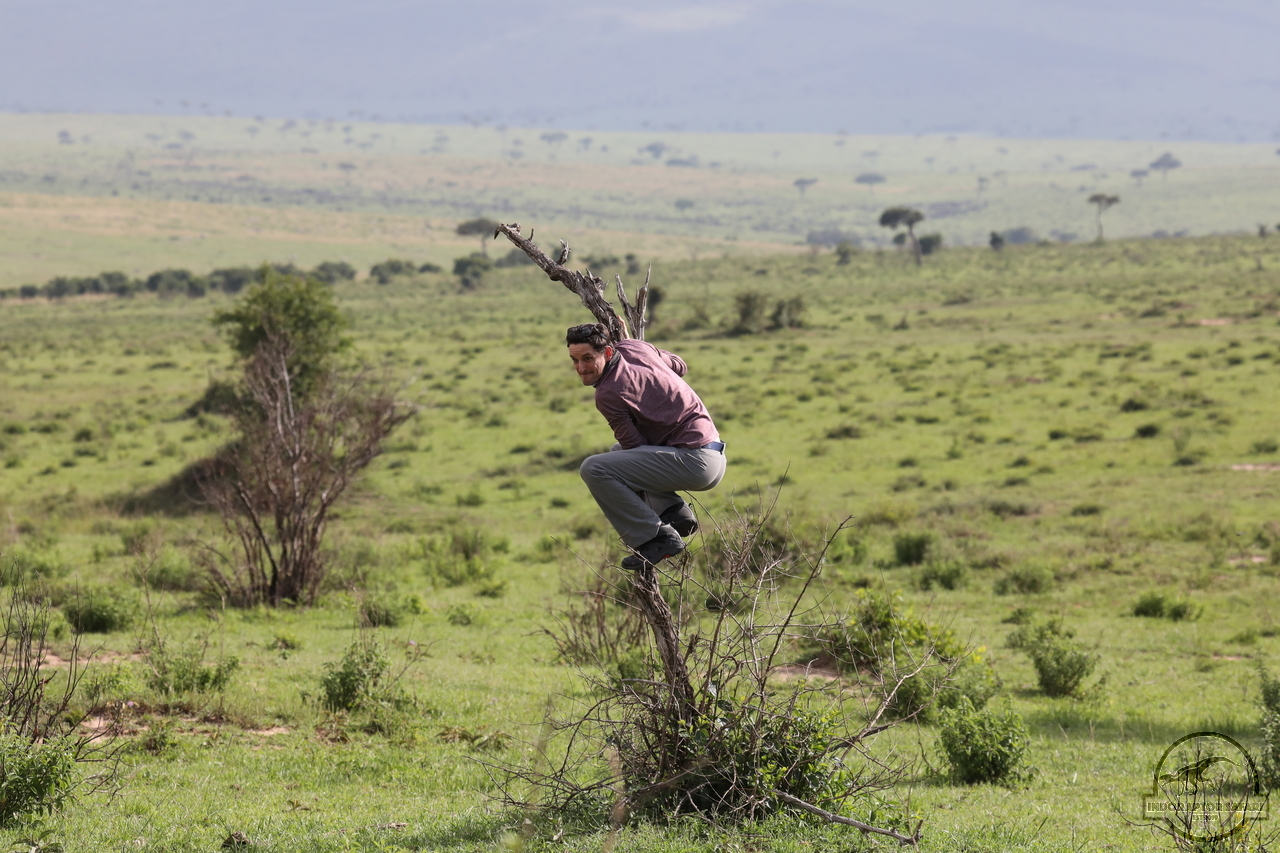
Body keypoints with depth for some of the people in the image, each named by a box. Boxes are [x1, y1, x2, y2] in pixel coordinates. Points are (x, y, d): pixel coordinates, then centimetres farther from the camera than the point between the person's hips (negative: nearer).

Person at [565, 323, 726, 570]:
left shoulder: (608, 394, -16)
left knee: (594, 469, -19)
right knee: (618, 453, 32)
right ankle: (674, 511, 14)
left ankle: (657, 538, -14)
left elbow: (635, 445, -8)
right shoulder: (634, 347, 8)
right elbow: (680, 366, 26)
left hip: (694, 461, -10)